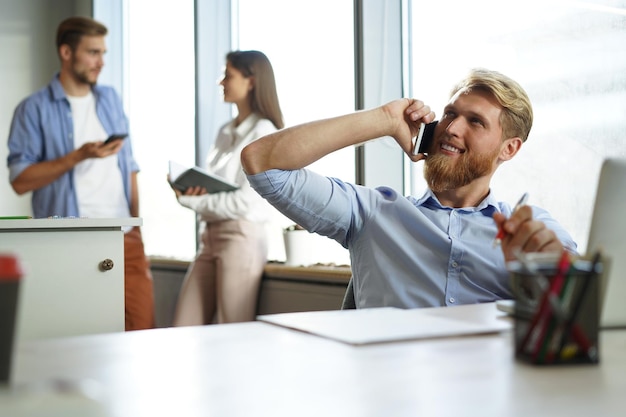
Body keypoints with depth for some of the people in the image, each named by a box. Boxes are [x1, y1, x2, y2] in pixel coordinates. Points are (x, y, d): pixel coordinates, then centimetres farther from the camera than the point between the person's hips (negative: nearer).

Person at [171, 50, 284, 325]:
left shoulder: (263, 132, -7)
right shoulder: (225, 132, 17)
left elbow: (245, 201, -15)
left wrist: (191, 201, -10)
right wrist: (191, 191, -6)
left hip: (241, 237, -8)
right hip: (210, 236, 8)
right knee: (183, 331, 5)